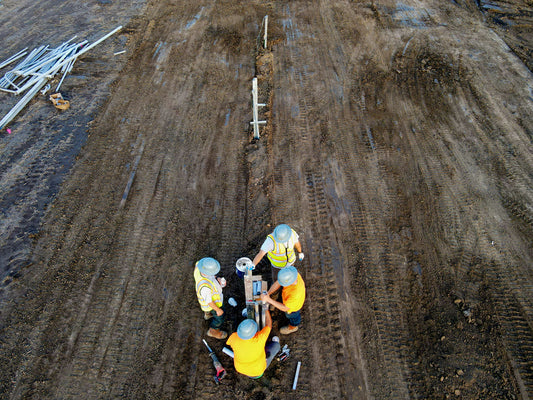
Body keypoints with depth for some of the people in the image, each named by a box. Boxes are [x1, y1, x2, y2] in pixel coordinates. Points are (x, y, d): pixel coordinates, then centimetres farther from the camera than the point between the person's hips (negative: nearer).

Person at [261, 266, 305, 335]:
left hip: (293, 305, -5)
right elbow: (277, 283, -21)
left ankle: (292, 327, 63)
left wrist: (268, 299, -41)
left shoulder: (295, 294, -50)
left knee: (292, 315, 28)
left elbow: (285, 308, -37)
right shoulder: (291, 274, -34)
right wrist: (267, 293, -33)